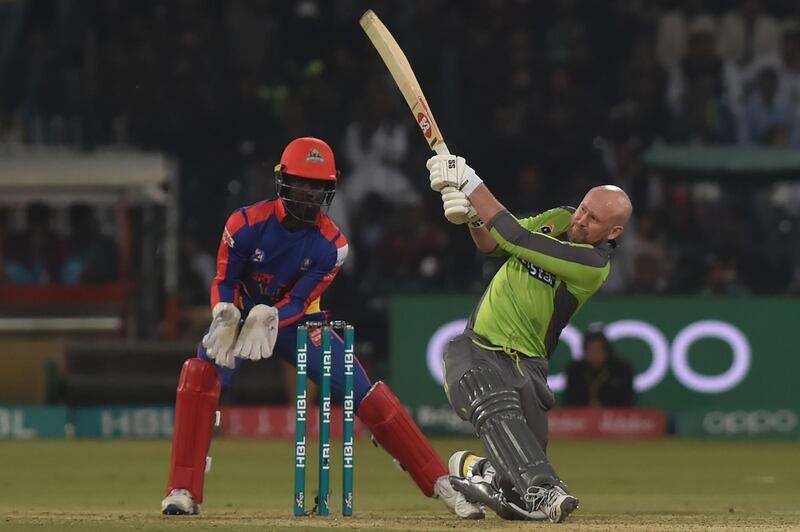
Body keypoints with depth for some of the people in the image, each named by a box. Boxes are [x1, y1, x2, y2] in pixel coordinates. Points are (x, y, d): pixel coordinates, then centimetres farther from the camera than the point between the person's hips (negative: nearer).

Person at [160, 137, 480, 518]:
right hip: (243, 315, -1)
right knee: (201, 374, -30)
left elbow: (299, 301, -18)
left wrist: (269, 319, -41)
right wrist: (224, 319, -36)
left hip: (298, 323, 1)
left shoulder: (331, 244, -17)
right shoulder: (246, 224, -20)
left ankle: (440, 484, -4)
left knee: (366, 395, -10)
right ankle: (183, 492, -27)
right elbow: (224, 282, -13)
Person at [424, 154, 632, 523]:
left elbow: (514, 238, -23)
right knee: (496, 405, -33)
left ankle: (473, 468, 17)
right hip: (473, 349, 2)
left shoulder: (594, 265, -16)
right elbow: (492, 244, 13)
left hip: (525, 364, -2)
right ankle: (542, 491, -44)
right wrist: (472, 217, -10)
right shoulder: (558, 218, 4)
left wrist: (469, 182, -20)